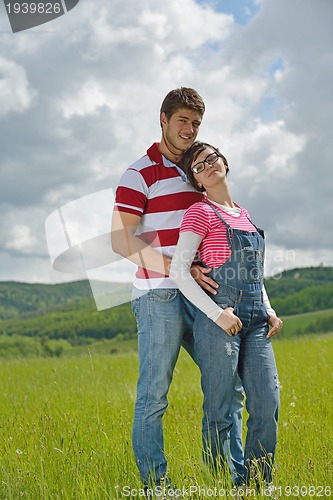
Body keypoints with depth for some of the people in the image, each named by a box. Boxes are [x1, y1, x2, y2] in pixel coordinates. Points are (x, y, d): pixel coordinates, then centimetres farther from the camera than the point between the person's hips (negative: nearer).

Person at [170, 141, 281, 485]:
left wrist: (269, 311, 10)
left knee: (267, 406, 1)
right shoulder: (201, 211, -2)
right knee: (219, 414, -2)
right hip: (219, 322, -6)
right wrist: (217, 314, -17)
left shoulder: (244, 215, 19)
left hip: (255, 323, 6)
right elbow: (179, 271, -10)